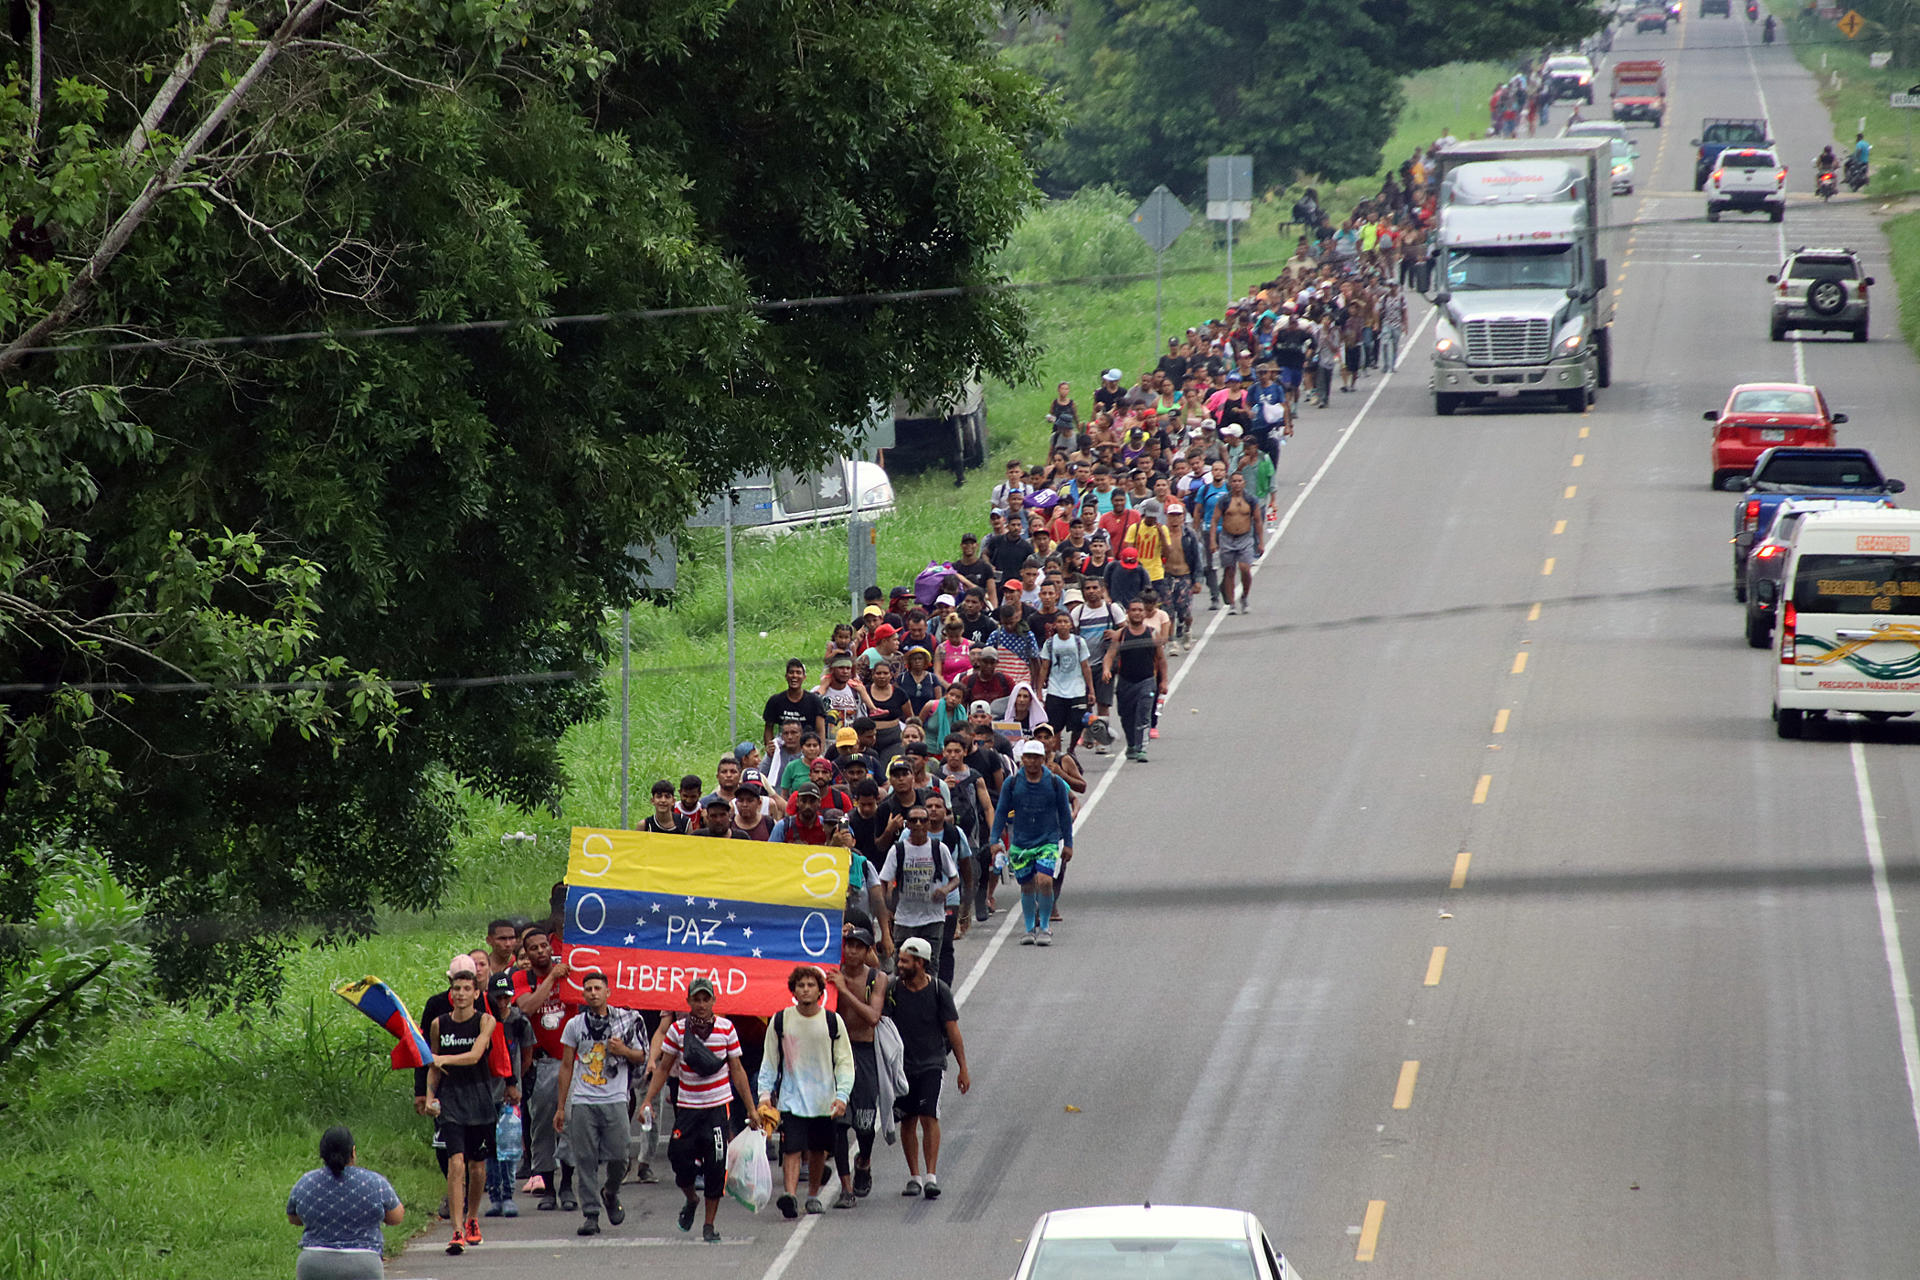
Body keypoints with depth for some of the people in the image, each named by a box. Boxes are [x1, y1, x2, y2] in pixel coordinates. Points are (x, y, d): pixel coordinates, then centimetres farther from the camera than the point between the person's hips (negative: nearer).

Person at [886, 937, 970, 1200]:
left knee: (929, 1118, -13)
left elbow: (952, 1030, 0)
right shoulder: (892, 989, -1)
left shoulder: (938, 990, -4)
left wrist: (963, 1069, 0)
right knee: (908, 1122, 5)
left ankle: (931, 1176, -15)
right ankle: (914, 1176, 14)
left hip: (932, 1064, -2)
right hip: (902, 1065, 2)